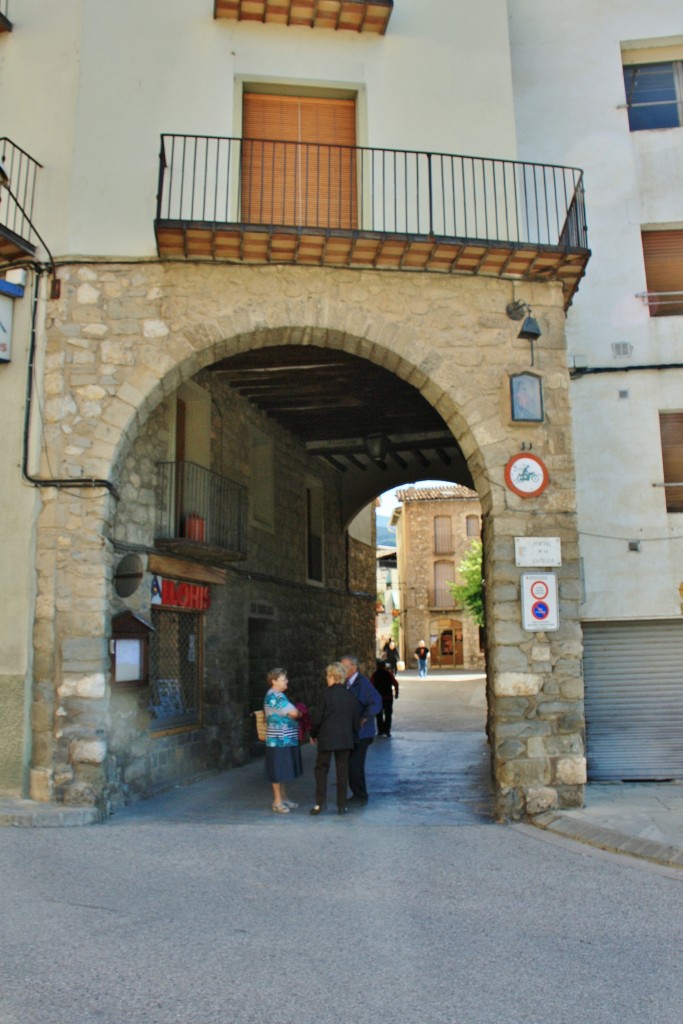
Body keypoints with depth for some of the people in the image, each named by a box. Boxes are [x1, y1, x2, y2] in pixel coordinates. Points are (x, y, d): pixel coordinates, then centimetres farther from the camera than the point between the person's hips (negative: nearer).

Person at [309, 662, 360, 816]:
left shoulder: (327, 694, -12)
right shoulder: (350, 695, 1)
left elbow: (317, 717, -9)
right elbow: (356, 719, 6)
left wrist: (313, 734, 7)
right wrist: (354, 738, 17)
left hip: (327, 739, -4)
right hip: (346, 738, 4)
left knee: (321, 769, 8)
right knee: (343, 771, 10)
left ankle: (320, 803, 3)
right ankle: (342, 805, 12)